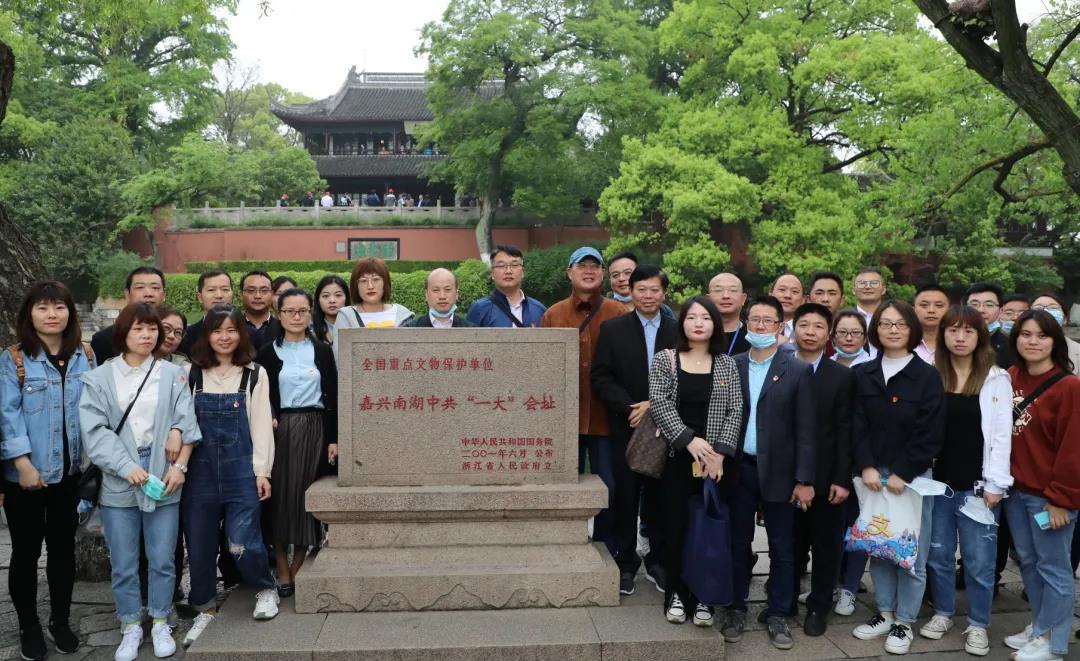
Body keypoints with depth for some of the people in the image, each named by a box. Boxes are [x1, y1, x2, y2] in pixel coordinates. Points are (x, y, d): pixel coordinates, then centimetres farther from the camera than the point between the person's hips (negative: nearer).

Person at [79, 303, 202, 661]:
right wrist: (128, 467, -16)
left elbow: (187, 424, -1)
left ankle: (160, 623, 23)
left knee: (162, 559, 7)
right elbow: (95, 431, -7)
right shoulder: (99, 378, 1)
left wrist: (179, 466, -11)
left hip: (162, 475, 0)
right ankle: (131, 627, 24)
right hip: (118, 480, 0)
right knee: (123, 563, 8)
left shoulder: (172, 374, 4)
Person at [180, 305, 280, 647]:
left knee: (242, 543, -9)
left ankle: (266, 589, 18)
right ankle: (205, 608, 26)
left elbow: (261, 424, 1)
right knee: (199, 544, 7)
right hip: (200, 469, 2)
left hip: (241, 468, -2)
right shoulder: (191, 373, 6)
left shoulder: (254, 374, 3)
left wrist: (262, 470, -4)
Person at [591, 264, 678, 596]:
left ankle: (658, 561, 23)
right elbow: (601, 378, -3)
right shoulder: (612, 329, 2)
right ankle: (626, 564, 17)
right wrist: (631, 408, -13)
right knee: (626, 498, 5)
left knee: (660, 497, 8)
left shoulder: (678, 331, 4)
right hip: (626, 428, -1)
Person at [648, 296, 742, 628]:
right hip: (677, 456, -1)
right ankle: (676, 594, 15)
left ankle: (703, 597, 14)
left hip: (716, 460, 1)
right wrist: (689, 439, -15)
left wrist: (720, 452, -11)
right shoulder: (664, 359, 3)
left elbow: (735, 410, 1)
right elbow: (658, 403, -6)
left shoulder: (726, 364, 7)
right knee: (675, 525, 2)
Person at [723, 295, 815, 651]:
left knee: (782, 548, 8)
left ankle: (777, 615, 22)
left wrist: (804, 479, -9)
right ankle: (736, 609, 25)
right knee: (738, 544, 11)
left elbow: (805, 430, -5)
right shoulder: (732, 366, 5)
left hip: (778, 471, -2)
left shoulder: (799, 371, -3)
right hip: (739, 468, 2)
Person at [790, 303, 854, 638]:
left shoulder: (842, 376, 1)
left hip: (826, 477, 0)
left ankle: (818, 607, 24)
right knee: (789, 544, 10)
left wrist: (842, 479, -8)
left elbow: (845, 431, -3)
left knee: (826, 546, 10)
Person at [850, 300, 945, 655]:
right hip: (872, 473, 3)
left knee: (911, 553, 2)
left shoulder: (927, 376, -5)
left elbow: (931, 434, -8)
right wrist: (866, 467, -11)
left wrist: (903, 474, -12)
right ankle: (884, 613, 24)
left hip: (912, 476, -3)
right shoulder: (862, 374, 5)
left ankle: (903, 622, 16)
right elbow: (857, 426, 2)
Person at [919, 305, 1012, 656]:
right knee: (938, 555, 12)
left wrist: (995, 483, -10)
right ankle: (943, 613, 29)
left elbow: (1001, 433, -6)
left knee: (979, 560, 4)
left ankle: (978, 624, 20)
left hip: (977, 485, -2)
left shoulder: (996, 379, -3)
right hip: (937, 482, 3)